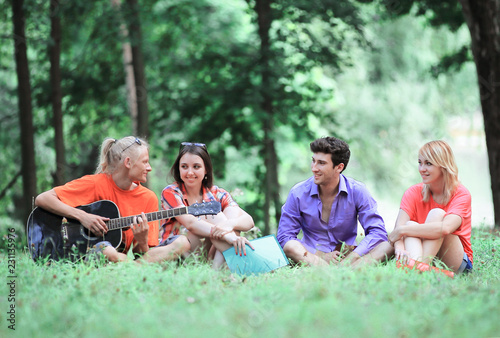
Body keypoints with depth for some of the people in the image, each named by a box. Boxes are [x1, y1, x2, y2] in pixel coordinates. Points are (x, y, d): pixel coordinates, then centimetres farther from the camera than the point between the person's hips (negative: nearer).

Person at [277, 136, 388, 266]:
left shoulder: (357, 191, -5)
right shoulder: (298, 193, -5)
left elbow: (378, 232, -10)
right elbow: (284, 237, -6)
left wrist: (352, 258, -27)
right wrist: (321, 256, -18)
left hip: (346, 255, 0)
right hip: (312, 255, 0)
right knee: (290, 246, -34)